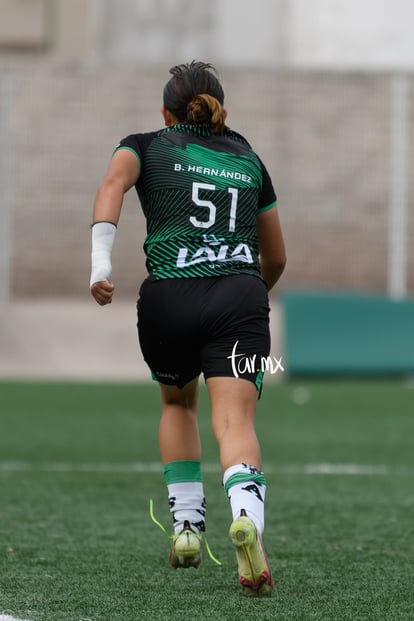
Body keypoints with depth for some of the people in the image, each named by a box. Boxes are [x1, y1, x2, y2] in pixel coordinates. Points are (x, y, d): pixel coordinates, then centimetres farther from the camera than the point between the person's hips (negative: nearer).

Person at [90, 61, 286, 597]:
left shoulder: (146, 146, 17)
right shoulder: (248, 158, 25)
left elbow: (114, 182, -8)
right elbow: (276, 259, 29)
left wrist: (99, 265, -19)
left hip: (168, 297, 0)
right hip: (240, 296, 0)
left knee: (178, 403, 27)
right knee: (235, 422, -12)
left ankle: (187, 526, 20)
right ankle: (246, 517, -41)